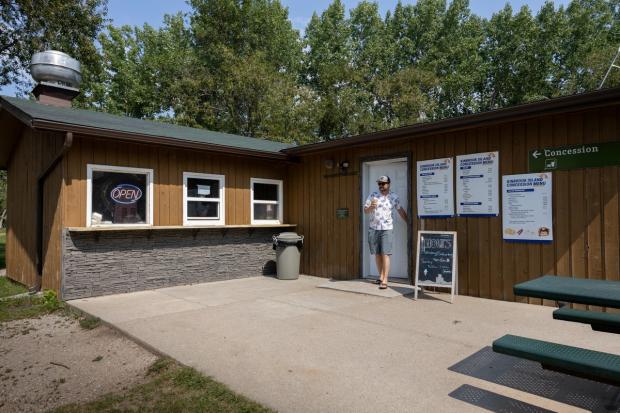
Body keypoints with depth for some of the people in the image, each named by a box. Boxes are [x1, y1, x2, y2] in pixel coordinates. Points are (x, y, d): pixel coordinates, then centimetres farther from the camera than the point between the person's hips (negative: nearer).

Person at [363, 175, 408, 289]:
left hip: (387, 229, -2)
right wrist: (371, 207, -16)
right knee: (377, 254, 9)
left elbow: (401, 211, 14)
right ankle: (381, 277, 21)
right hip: (373, 229, 2)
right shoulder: (373, 195, 4)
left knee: (385, 254, -9)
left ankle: (385, 281, -9)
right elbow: (365, 210, 5)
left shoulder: (394, 197, 3)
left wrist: (409, 223, 16)